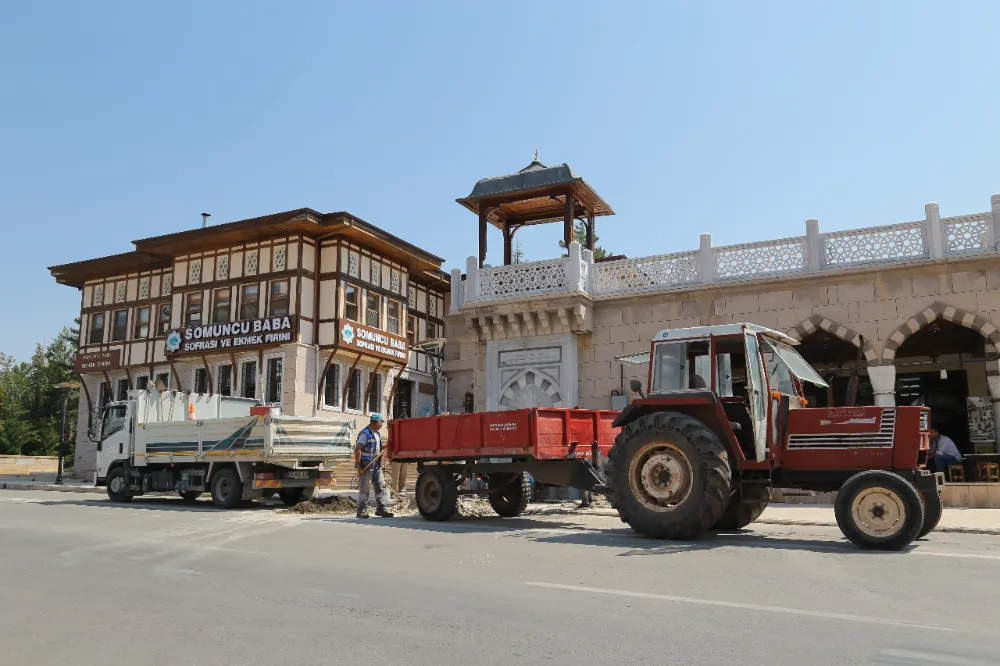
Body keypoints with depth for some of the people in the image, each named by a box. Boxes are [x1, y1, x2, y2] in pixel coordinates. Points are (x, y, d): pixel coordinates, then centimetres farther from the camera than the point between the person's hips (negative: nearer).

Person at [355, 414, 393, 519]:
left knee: (381, 486, 8)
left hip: (376, 465, 9)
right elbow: (357, 450, -19)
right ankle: (362, 511, 7)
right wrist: (359, 467, -20)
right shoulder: (365, 434, -14)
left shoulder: (377, 434, 14)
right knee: (364, 489, -1)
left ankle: (381, 509, 14)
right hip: (366, 466, -9)